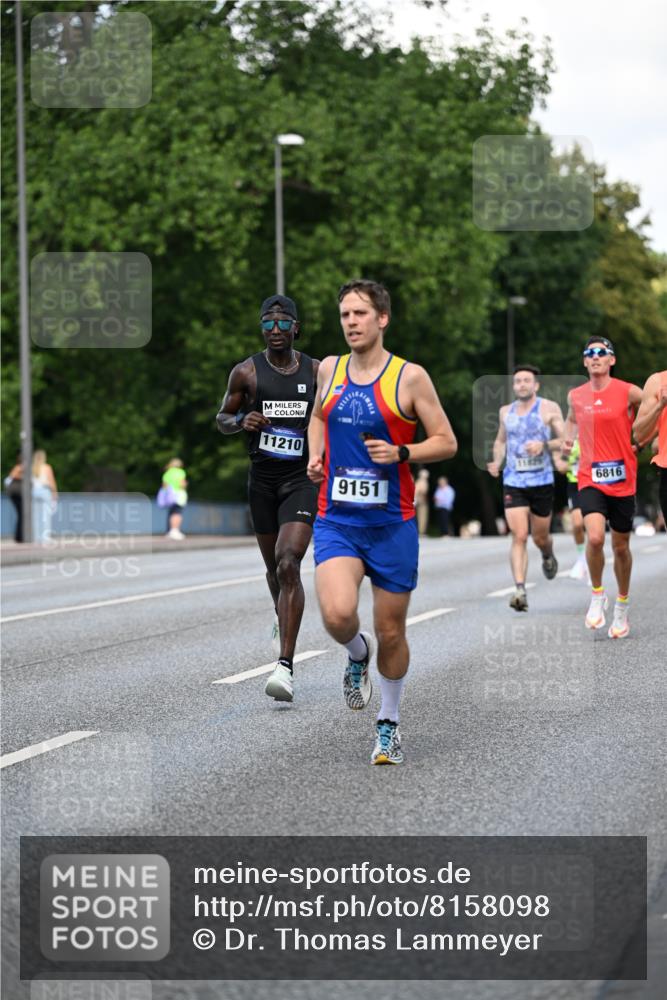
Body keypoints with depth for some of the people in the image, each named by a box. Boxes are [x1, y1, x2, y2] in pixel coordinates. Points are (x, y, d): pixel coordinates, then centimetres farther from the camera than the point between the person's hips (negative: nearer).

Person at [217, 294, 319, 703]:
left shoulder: (316, 372, 2)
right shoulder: (247, 373, 0)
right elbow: (223, 419, 9)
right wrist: (241, 420, -12)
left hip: (303, 479, -2)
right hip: (263, 480, 2)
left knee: (288, 565, -18)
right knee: (275, 568, 16)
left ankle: (286, 666, -23)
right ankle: (282, 621, 51)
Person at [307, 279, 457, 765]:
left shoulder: (410, 377, -6)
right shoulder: (330, 370, 5)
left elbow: (447, 442, -3)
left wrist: (401, 453, -19)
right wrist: (315, 456, 7)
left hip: (392, 523, -2)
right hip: (337, 520, 2)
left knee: (391, 632, 7)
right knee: (338, 615, -22)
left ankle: (389, 726, 28)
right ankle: (358, 654, 14)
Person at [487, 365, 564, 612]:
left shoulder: (549, 408, -2)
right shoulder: (506, 411, 9)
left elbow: (566, 441, -4)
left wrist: (544, 445, -21)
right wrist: (497, 462, 7)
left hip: (542, 481, -1)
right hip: (513, 482, 2)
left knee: (540, 537, 11)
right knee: (519, 537, -12)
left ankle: (548, 557, 47)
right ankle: (520, 590, -18)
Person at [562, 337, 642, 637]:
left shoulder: (628, 392, -6)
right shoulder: (575, 395, 5)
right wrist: (568, 439, 11)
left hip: (623, 480, -1)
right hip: (590, 479, 1)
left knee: (621, 546, 9)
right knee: (595, 537, -21)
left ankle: (622, 607, 28)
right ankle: (597, 595, 2)